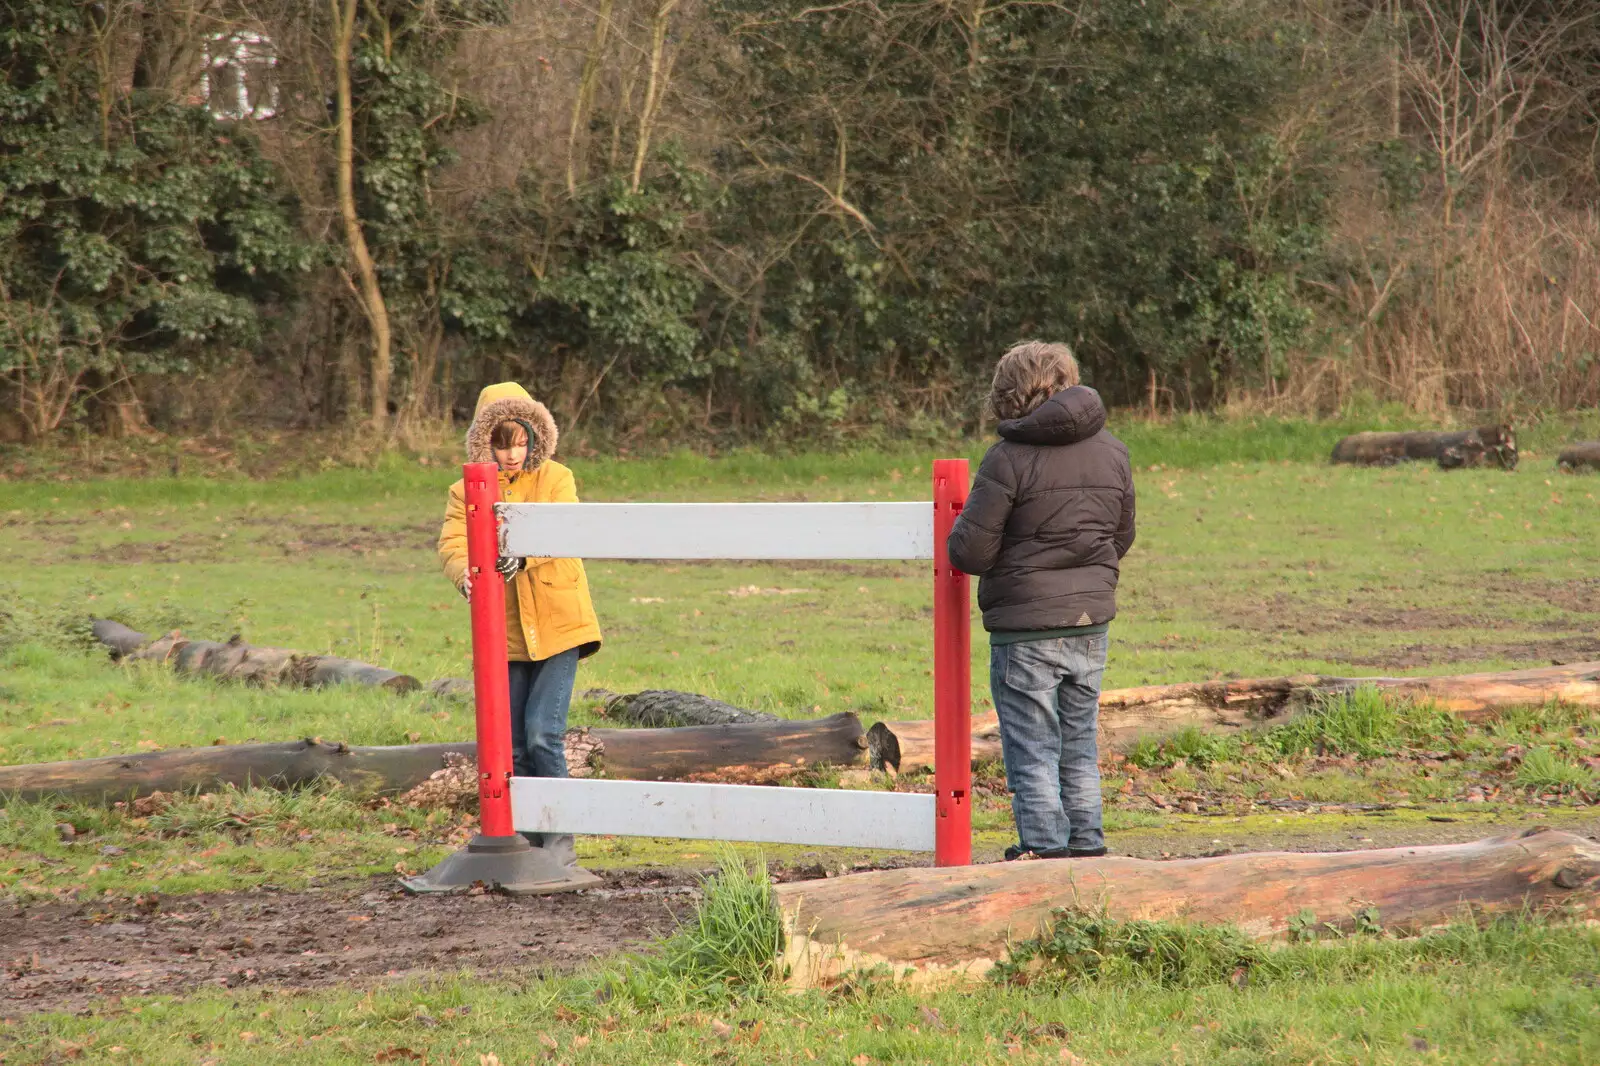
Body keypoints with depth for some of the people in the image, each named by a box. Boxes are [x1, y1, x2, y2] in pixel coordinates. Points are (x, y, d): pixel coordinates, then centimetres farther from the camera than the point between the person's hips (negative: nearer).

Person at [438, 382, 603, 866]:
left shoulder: (555, 479, -2)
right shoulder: (466, 492, 3)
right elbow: (451, 545, -11)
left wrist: (523, 554, -40)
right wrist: (466, 575, -35)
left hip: (556, 626, -3)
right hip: (504, 635, 3)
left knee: (543, 734, -12)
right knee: (513, 744, 7)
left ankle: (560, 839, -2)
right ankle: (529, 839, 17)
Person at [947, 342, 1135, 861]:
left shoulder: (1009, 459, -14)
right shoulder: (1112, 452, 5)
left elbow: (970, 552, -14)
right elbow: (1122, 538, 16)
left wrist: (961, 527, 7)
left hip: (1025, 627, -6)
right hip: (1091, 622, 6)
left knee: (1032, 749, 3)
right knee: (1079, 743, 17)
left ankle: (1045, 848, 3)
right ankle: (1086, 844, 20)